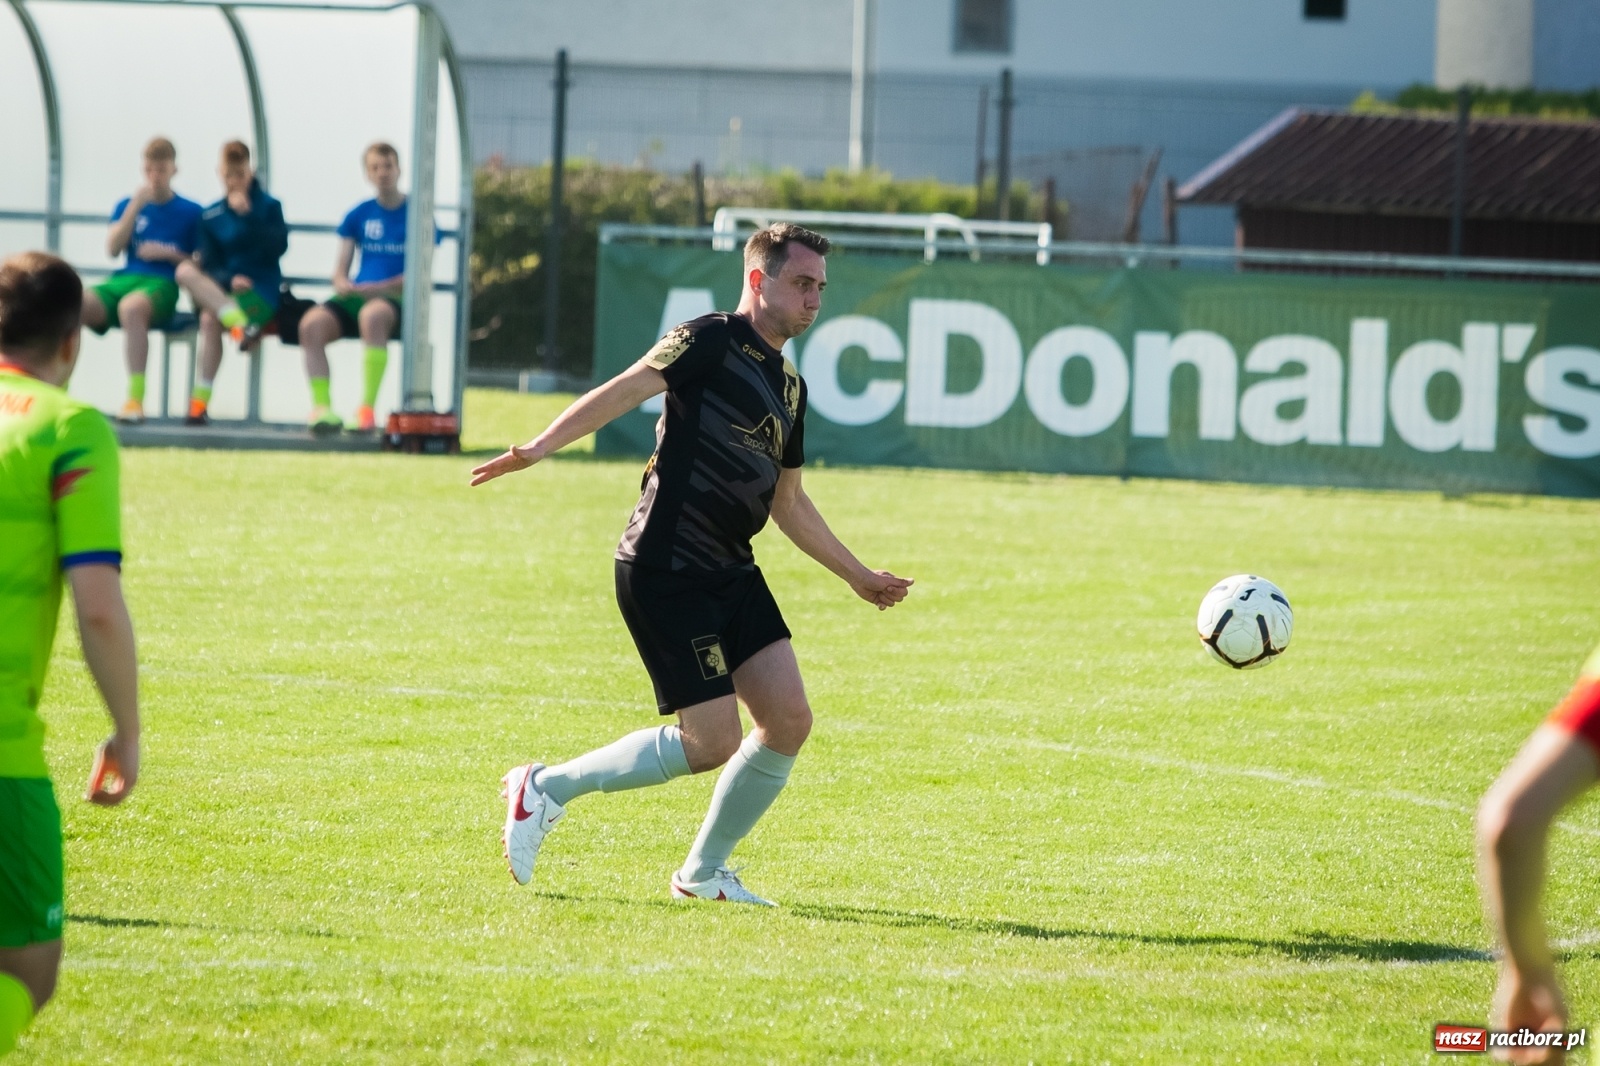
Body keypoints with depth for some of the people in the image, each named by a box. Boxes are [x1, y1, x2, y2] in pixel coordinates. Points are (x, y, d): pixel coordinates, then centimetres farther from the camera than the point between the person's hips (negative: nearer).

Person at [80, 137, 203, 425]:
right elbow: (112, 249, 3)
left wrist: (169, 253, -7)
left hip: (162, 285, -4)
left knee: (131, 306, -41)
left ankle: (135, 399, -39)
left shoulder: (190, 212, 10)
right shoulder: (127, 205, 18)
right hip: (122, 280, 4)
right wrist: (135, 207, -4)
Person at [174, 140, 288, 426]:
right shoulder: (211, 216, 13)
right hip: (220, 289, 3)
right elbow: (209, 264, 4)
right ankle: (240, 326, -44)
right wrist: (230, 279, -17)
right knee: (185, 270, -30)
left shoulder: (269, 207, 7)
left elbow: (277, 247, -10)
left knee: (210, 318, -32)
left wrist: (247, 215, -15)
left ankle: (200, 401, -33)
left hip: (260, 289, -3)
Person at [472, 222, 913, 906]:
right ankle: (548, 788, 7)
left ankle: (703, 873, 15)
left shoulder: (789, 387, 17)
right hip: (665, 568, -8)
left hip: (731, 571, 8)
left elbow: (788, 502, 27)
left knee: (788, 721, -2)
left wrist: (858, 577, 30)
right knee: (714, 742, -10)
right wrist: (542, 446, -35)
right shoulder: (712, 343, -9)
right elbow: (629, 387, -21)